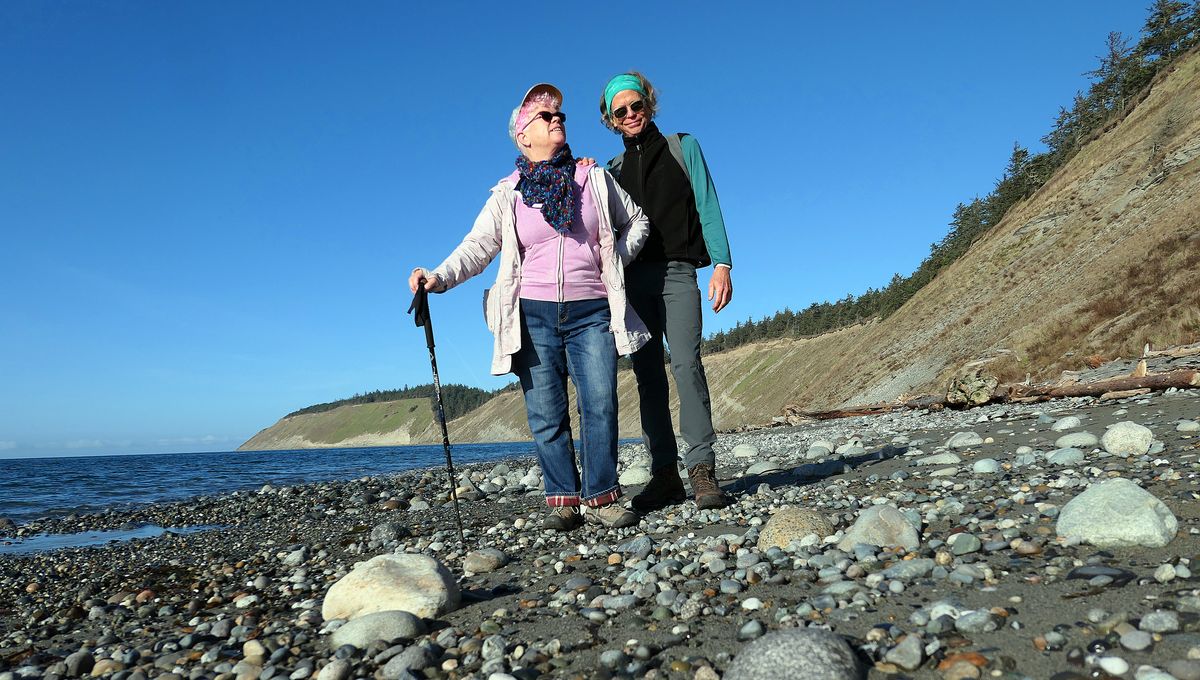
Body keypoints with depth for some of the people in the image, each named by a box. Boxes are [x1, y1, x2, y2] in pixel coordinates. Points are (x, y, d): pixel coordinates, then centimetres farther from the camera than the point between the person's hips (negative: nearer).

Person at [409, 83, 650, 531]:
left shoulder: (595, 179, 11)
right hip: (533, 314, 0)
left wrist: (617, 261, 7)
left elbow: (636, 221, 22)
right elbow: (478, 246, -4)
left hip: (591, 312, 1)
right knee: (546, 414, 0)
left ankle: (600, 498, 2)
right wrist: (439, 278, -20)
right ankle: (563, 500, 9)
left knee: (600, 405, -7)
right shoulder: (508, 194, 7)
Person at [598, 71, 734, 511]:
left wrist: (721, 264, -6)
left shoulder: (683, 147, 12)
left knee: (685, 362, -18)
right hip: (632, 277, 3)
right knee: (647, 373, -2)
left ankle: (702, 471, -18)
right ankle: (664, 474, 1)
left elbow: (707, 206, 4)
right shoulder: (613, 169, 20)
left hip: (676, 272, -3)